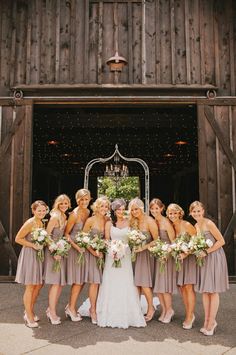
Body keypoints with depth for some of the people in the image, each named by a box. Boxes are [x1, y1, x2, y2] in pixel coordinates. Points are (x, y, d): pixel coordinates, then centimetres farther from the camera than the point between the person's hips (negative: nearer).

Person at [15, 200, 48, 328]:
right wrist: (33, 245, -19)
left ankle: (30, 311, 30)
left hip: (38, 255, 8)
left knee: (39, 285, 13)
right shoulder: (29, 223, -16)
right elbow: (18, 239, -16)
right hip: (29, 255, -8)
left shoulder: (41, 223, 7)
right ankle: (29, 317, 13)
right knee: (30, 286, 0)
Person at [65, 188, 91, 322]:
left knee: (82, 280, 12)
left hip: (85, 248, 7)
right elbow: (66, 233, -13)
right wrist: (76, 246, -22)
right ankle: (71, 308, 16)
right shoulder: (74, 214, -15)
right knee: (78, 280, 0)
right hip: (75, 249, -7)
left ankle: (71, 306, 27)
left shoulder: (88, 212, 5)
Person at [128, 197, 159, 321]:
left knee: (144, 283, -5)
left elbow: (157, 240, -12)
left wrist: (143, 248, -19)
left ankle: (151, 308, 14)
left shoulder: (149, 221, -12)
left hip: (146, 254, -5)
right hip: (135, 254, 5)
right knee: (136, 283, 7)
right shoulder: (133, 222, 6)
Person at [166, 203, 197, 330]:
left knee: (188, 287, -5)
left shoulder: (187, 225, -13)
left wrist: (186, 254, -20)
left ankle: (190, 316, 7)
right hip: (178, 258, 6)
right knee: (182, 287, 9)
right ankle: (189, 315, 21)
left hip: (188, 257, -6)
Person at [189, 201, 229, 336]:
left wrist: (206, 252, -20)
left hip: (214, 258, -7)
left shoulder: (209, 223, -15)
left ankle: (212, 322, 11)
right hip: (203, 259, 7)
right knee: (204, 290, 11)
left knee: (213, 291, 1)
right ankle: (207, 321, 21)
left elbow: (221, 241, -16)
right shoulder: (196, 226, 7)